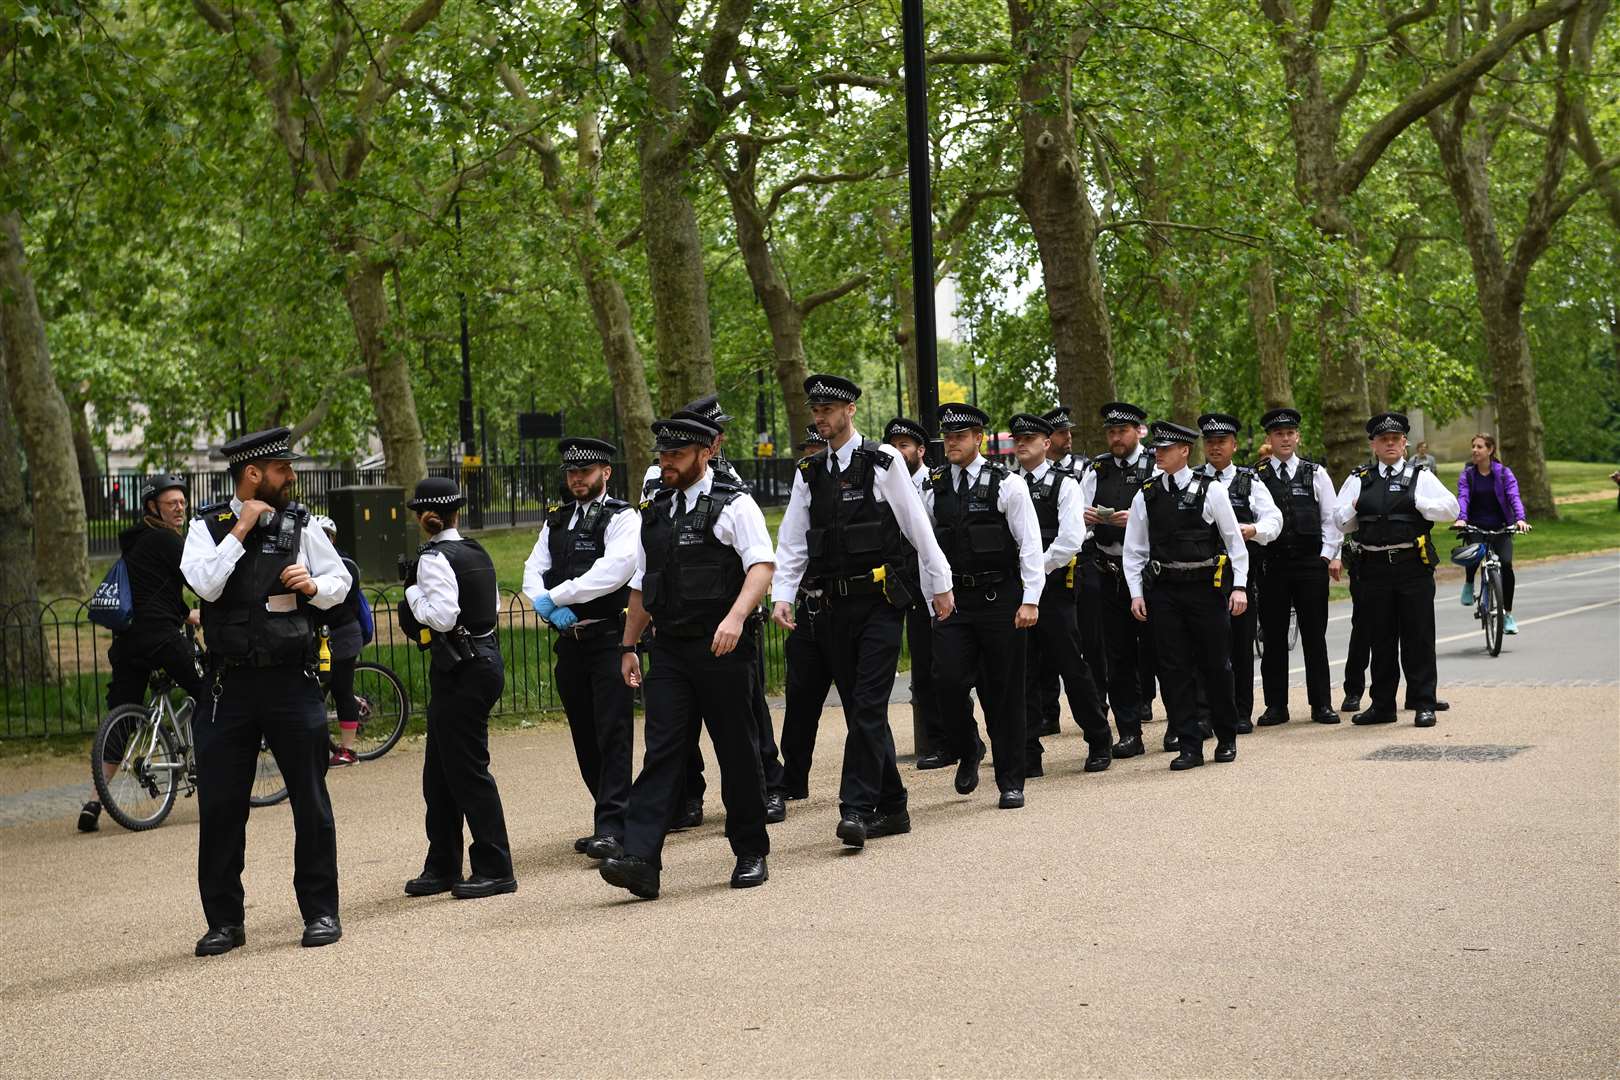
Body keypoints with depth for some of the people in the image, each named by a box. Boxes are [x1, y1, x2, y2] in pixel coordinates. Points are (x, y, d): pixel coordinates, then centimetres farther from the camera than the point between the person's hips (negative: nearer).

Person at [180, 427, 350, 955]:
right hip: (228, 686, -1)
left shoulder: (299, 523, 4)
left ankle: (321, 911, 16)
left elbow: (341, 580, 11)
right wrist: (241, 529, -14)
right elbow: (205, 585, -15)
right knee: (220, 807, 3)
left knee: (312, 803, 4)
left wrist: (313, 586, -9)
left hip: (292, 680, 1)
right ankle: (224, 921, 14)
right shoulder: (207, 527, 1)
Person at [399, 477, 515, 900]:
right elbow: (495, 604, 16)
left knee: (467, 770, -4)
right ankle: (442, 867, 22)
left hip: (462, 671, -10)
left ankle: (494, 869, -1)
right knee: (440, 772, 16)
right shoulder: (476, 552, 11)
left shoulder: (434, 559, -15)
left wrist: (413, 592, -8)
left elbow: (442, 616, -24)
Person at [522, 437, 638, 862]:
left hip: (609, 639, -7)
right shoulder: (556, 521, 16)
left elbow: (614, 569, -19)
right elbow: (533, 572, 8)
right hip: (570, 642, 7)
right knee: (585, 739, 11)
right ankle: (612, 820, 21)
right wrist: (552, 608, -12)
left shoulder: (622, 518, -4)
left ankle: (611, 829, -10)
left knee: (614, 735, -9)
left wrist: (555, 597, -16)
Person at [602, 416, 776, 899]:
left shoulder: (733, 505, -4)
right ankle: (640, 860, -13)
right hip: (669, 648, 5)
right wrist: (628, 646, 20)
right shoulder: (655, 512, 15)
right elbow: (641, 584, 22)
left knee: (736, 750, 4)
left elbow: (762, 565, -14)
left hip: (721, 647, -5)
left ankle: (751, 853, 18)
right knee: (662, 751, -4)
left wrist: (736, 616, -30)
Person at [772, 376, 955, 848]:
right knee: (858, 710, 8)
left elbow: (917, 527, -1)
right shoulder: (809, 473, 10)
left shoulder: (883, 461, -4)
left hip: (881, 602, -5)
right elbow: (792, 542, 10)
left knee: (868, 706, -12)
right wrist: (782, 595, -2)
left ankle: (856, 809, -12)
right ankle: (891, 808, 18)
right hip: (835, 606, 6)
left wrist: (939, 585, 0)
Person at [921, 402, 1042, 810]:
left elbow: (1031, 545, -6)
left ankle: (1011, 782, 12)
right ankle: (968, 750, 15)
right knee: (948, 680, -12)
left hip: (1000, 599, -3)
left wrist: (1030, 600, -13)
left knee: (1004, 692, 2)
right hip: (954, 598, 3)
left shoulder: (1007, 484, -4)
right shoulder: (933, 489, 7)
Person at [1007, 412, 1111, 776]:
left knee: (1072, 666, 1)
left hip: (1053, 586, -4)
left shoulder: (1064, 484, -2)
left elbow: (1071, 540, -12)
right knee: (1023, 673, 3)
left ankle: (1099, 742, 18)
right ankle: (1028, 756, 7)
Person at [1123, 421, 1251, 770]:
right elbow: (1134, 550, 10)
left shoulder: (1211, 490, -1)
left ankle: (1227, 738, 23)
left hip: (1206, 587, -2)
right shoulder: (1146, 496, 7)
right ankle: (1189, 745, 7)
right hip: (1163, 590, 2)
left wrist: (1239, 586, -5)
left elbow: (1234, 541, 2)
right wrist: (1136, 593, 1)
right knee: (1174, 669, 1)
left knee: (1216, 665, 5)